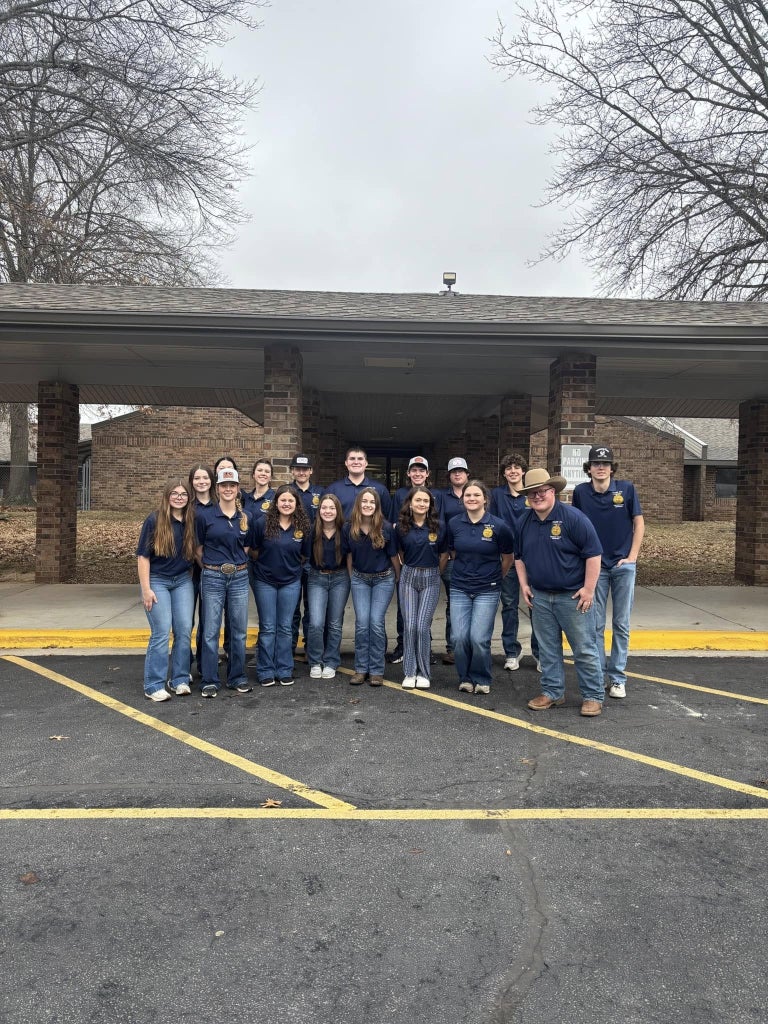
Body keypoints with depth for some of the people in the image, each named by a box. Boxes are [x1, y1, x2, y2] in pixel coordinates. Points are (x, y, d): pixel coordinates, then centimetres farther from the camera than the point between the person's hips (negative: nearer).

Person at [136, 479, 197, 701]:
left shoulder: (192, 522, 3)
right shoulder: (154, 521, -8)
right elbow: (143, 556, -8)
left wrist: (193, 578, 5)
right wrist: (146, 589, -11)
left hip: (183, 581, 4)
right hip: (158, 581, -4)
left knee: (184, 630, 3)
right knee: (161, 633, -5)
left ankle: (180, 680, 16)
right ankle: (154, 686, 5)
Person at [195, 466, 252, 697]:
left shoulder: (246, 517, 5)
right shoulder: (204, 515, -4)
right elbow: (198, 548, 4)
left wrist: (237, 565, 7)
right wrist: (210, 568, 6)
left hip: (239, 577, 3)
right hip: (213, 578, -3)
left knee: (239, 630, 9)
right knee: (210, 631, 2)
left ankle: (237, 677, 22)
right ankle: (209, 681, 13)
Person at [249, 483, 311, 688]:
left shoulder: (303, 526, -4)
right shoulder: (262, 523, -11)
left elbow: (304, 555, 8)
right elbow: (253, 550, 0)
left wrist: (291, 565, 6)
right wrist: (267, 562, 4)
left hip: (291, 582, 2)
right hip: (265, 581, -1)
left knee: (285, 627, 8)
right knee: (267, 628, 4)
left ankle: (285, 671, 18)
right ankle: (266, 672, 15)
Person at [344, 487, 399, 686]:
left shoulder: (386, 527, -15)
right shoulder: (349, 527, -8)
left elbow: (393, 556, -4)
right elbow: (349, 555, 5)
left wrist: (399, 579, 5)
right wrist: (351, 578, 9)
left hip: (383, 579, -2)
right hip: (360, 579, 2)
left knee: (376, 622, -6)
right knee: (361, 623, -2)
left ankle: (376, 670, 4)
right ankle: (361, 669, 8)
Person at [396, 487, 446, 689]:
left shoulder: (438, 526, -4)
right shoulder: (402, 527, 0)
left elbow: (443, 553, 7)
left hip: (430, 579, -1)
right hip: (408, 577, 1)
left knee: (422, 627, -5)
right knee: (409, 626, -3)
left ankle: (423, 673, 9)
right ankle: (409, 672, 9)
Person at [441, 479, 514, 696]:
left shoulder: (498, 526, -8)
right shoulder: (454, 524, 0)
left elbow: (507, 559, 7)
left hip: (487, 591, -2)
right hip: (460, 589, 3)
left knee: (479, 638, -9)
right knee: (459, 637, -4)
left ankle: (482, 680, 15)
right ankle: (465, 678, 19)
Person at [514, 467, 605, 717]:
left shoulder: (573, 518, -14)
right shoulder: (524, 522, 5)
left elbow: (593, 554, -14)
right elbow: (519, 556, 18)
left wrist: (589, 588, -16)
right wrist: (524, 584, 9)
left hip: (573, 596, -5)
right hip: (540, 596, 6)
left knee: (584, 649, 3)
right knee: (548, 648, 13)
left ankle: (593, 696, 16)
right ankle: (552, 692, 26)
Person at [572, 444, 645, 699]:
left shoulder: (626, 488, -4)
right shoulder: (581, 492, -2)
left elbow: (639, 523, 1)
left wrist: (632, 557, -4)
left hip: (623, 565, 0)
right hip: (595, 565, 1)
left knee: (621, 625, 5)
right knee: (595, 625, 4)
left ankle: (617, 678, 15)